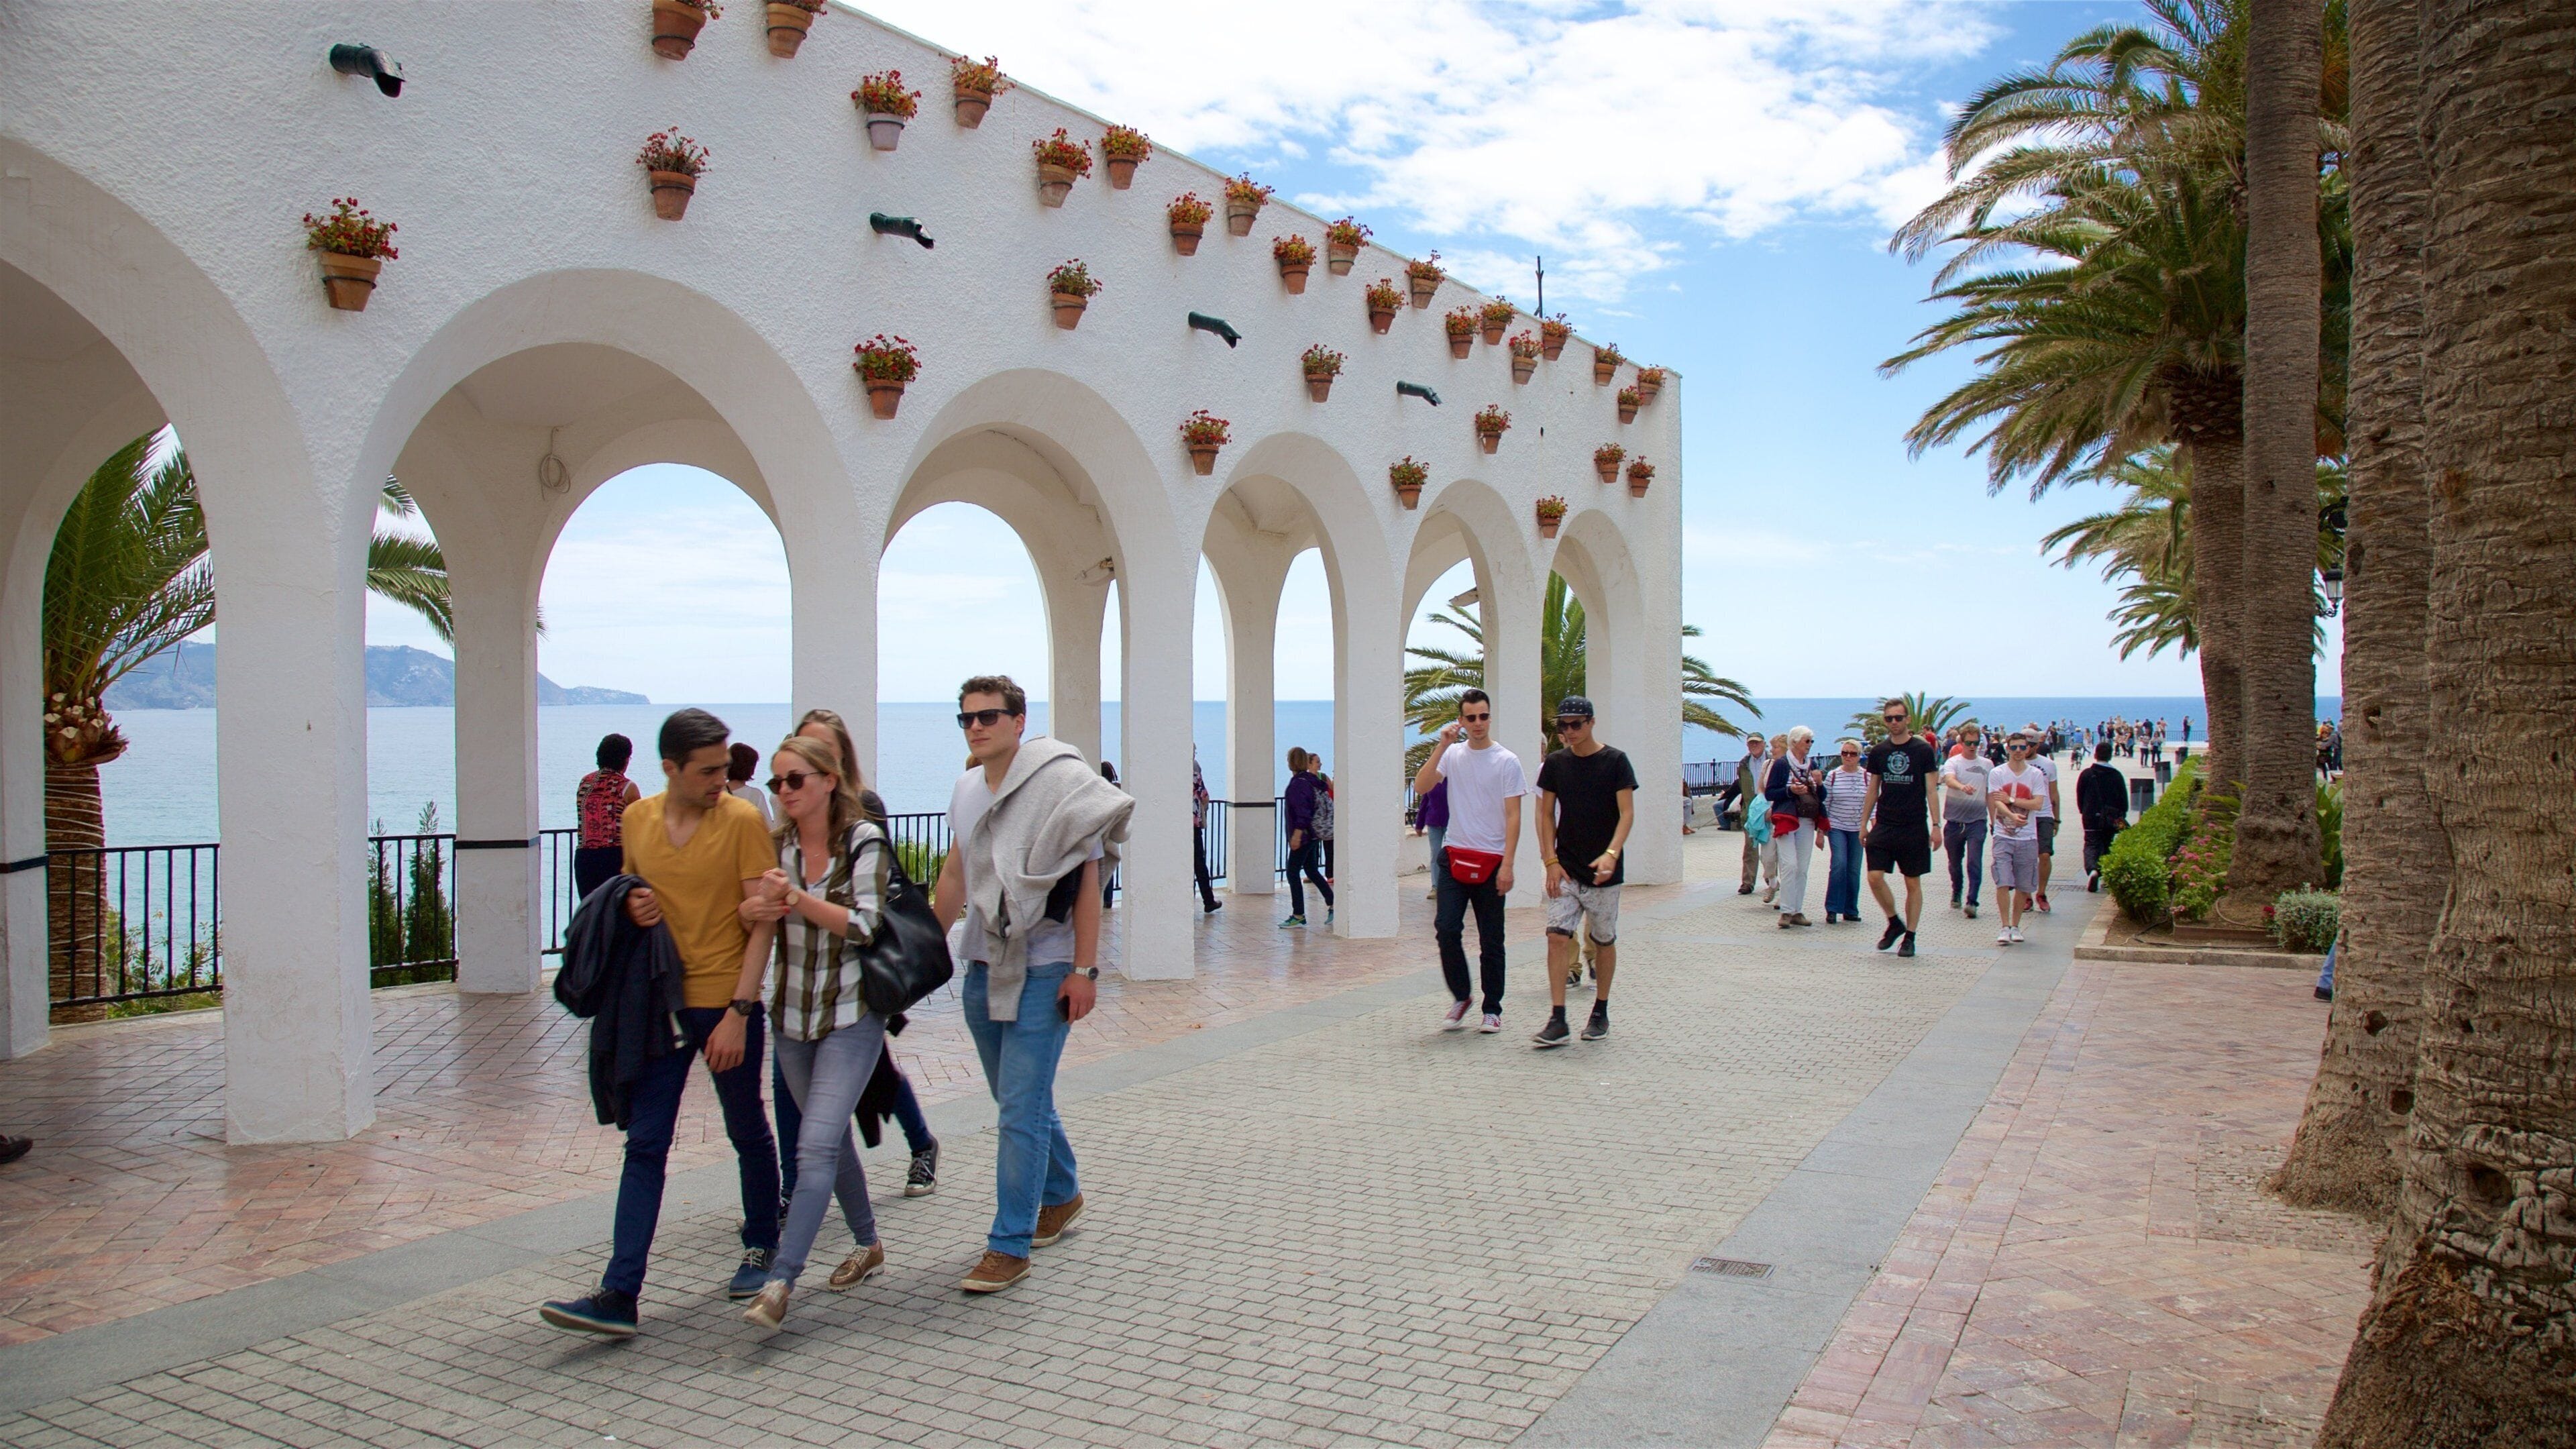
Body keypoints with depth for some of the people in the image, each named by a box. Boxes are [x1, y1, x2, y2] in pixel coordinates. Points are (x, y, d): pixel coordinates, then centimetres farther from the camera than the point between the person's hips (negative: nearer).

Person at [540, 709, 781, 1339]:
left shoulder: (742, 821, -10)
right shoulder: (637, 820, 5)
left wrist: (738, 1011, -16)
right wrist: (632, 907, -5)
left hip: (727, 1003, -4)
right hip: (659, 1002, 4)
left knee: (748, 1135, 12)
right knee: (644, 1145, 0)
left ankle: (761, 1249, 32)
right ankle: (619, 1294, 0)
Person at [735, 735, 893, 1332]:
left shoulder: (864, 841, -9)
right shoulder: (777, 844, 5)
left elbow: (865, 925, -15)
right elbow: (760, 923, 8)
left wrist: (796, 899, -24)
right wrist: (761, 909, -15)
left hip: (851, 1016, -6)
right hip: (793, 1014, 6)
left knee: (816, 1145, -13)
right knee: (832, 1138, 17)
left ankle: (780, 1282, -14)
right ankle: (868, 1245, 34)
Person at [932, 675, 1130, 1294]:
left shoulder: (1057, 780, -13)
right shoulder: (966, 791, 8)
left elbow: (1087, 878, -14)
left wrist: (1084, 970, -17)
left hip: (1041, 970, -7)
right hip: (982, 968, 7)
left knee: (1021, 1108, -6)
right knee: (1021, 1100, 18)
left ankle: (1010, 1245, 2)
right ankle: (1061, 1196, 38)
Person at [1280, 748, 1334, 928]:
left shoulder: (1298, 783, -17)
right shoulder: (1310, 780, 10)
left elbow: (1302, 812, -23)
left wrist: (1297, 835, -23)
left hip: (1302, 836, -9)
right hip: (1312, 835, 9)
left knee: (1293, 873, -3)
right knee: (1312, 872, 17)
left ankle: (1298, 916, 0)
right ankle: (1332, 906, 18)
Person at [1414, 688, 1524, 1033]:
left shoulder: (1506, 761, -2)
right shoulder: (1452, 755, 7)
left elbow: (1513, 818, -4)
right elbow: (1420, 787, -7)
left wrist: (1507, 865, -11)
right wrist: (1442, 746, -12)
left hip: (1491, 861, -2)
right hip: (1454, 856, 2)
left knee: (1491, 940, 4)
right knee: (1446, 929, -9)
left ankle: (1492, 1010, 16)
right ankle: (1460, 998, 11)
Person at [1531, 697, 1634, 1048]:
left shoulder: (1615, 761, -5)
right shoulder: (1555, 763, 4)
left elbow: (1627, 813, -9)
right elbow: (1546, 815, 7)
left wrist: (1611, 854, -24)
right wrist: (1551, 861, -4)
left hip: (1603, 870, -2)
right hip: (1565, 869, 2)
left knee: (1604, 940, 9)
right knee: (1558, 936, -9)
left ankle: (1600, 1013, 25)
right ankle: (1557, 1020, -9)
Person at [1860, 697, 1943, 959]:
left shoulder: (1924, 750, -2)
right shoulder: (1878, 751, 7)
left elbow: (1931, 791, -2)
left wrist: (1936, 824, -8)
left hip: (1914, 827, -3)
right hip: (1884, 826, 3)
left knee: (1913, 883, 3)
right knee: (1875, 877, -7)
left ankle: (1909, 937, 13)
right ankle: (1895, 923, 15)